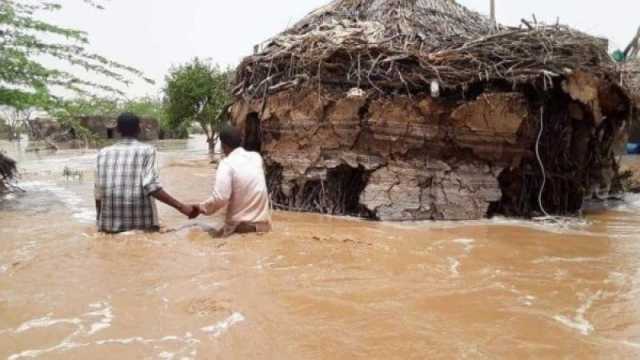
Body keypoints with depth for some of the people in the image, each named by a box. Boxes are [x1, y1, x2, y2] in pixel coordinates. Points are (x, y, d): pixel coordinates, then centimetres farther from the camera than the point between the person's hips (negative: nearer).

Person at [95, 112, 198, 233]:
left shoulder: (103, 153, 8)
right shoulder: (146, 150, -2)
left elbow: (98, 194, 8)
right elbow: (151, 186, -15)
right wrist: (181, 207, -16)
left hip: (110, 225, 3)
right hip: (141, 224, -3)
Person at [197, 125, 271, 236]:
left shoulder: (227, 163, -13)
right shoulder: (256, 157, 5)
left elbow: (220, 198, -23)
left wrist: (201, 208, -6)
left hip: (241, 225, -5)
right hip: (263, 223, 6)